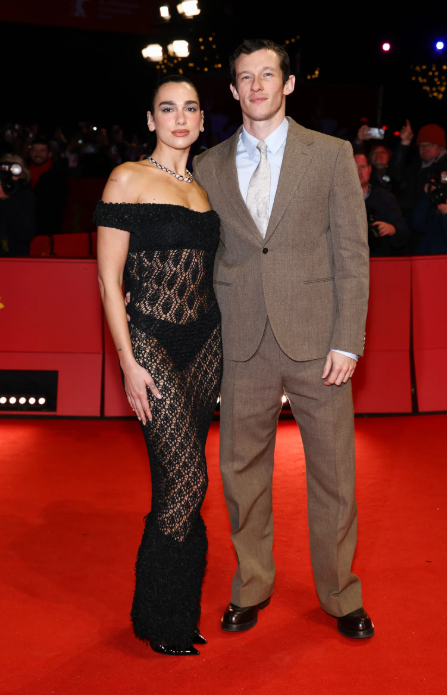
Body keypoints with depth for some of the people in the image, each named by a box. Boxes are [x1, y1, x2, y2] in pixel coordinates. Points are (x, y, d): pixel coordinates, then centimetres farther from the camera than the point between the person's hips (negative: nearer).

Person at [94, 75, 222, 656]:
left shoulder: (202, 188, 14)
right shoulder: (129, 179, -4)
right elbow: (110, 280, -7)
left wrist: (222, 346, 11)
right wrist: (129, 363, -12)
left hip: (204, 342, 6)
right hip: (151, 342, -6)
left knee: (179, 478, 11)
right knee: (187, 478, -9)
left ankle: (181, 609, 24)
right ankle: (159, 619, 11)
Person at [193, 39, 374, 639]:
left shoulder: (331, 155, 3)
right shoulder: (209, 167, 9)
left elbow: (353, 253, -1)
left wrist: (348, 341, -7)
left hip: (317, 341, -2)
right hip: (244, 345, 2)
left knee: (333, 474, 7)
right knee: (242, 471, 10)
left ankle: (340, 594, 27)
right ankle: (252, 586, 30)